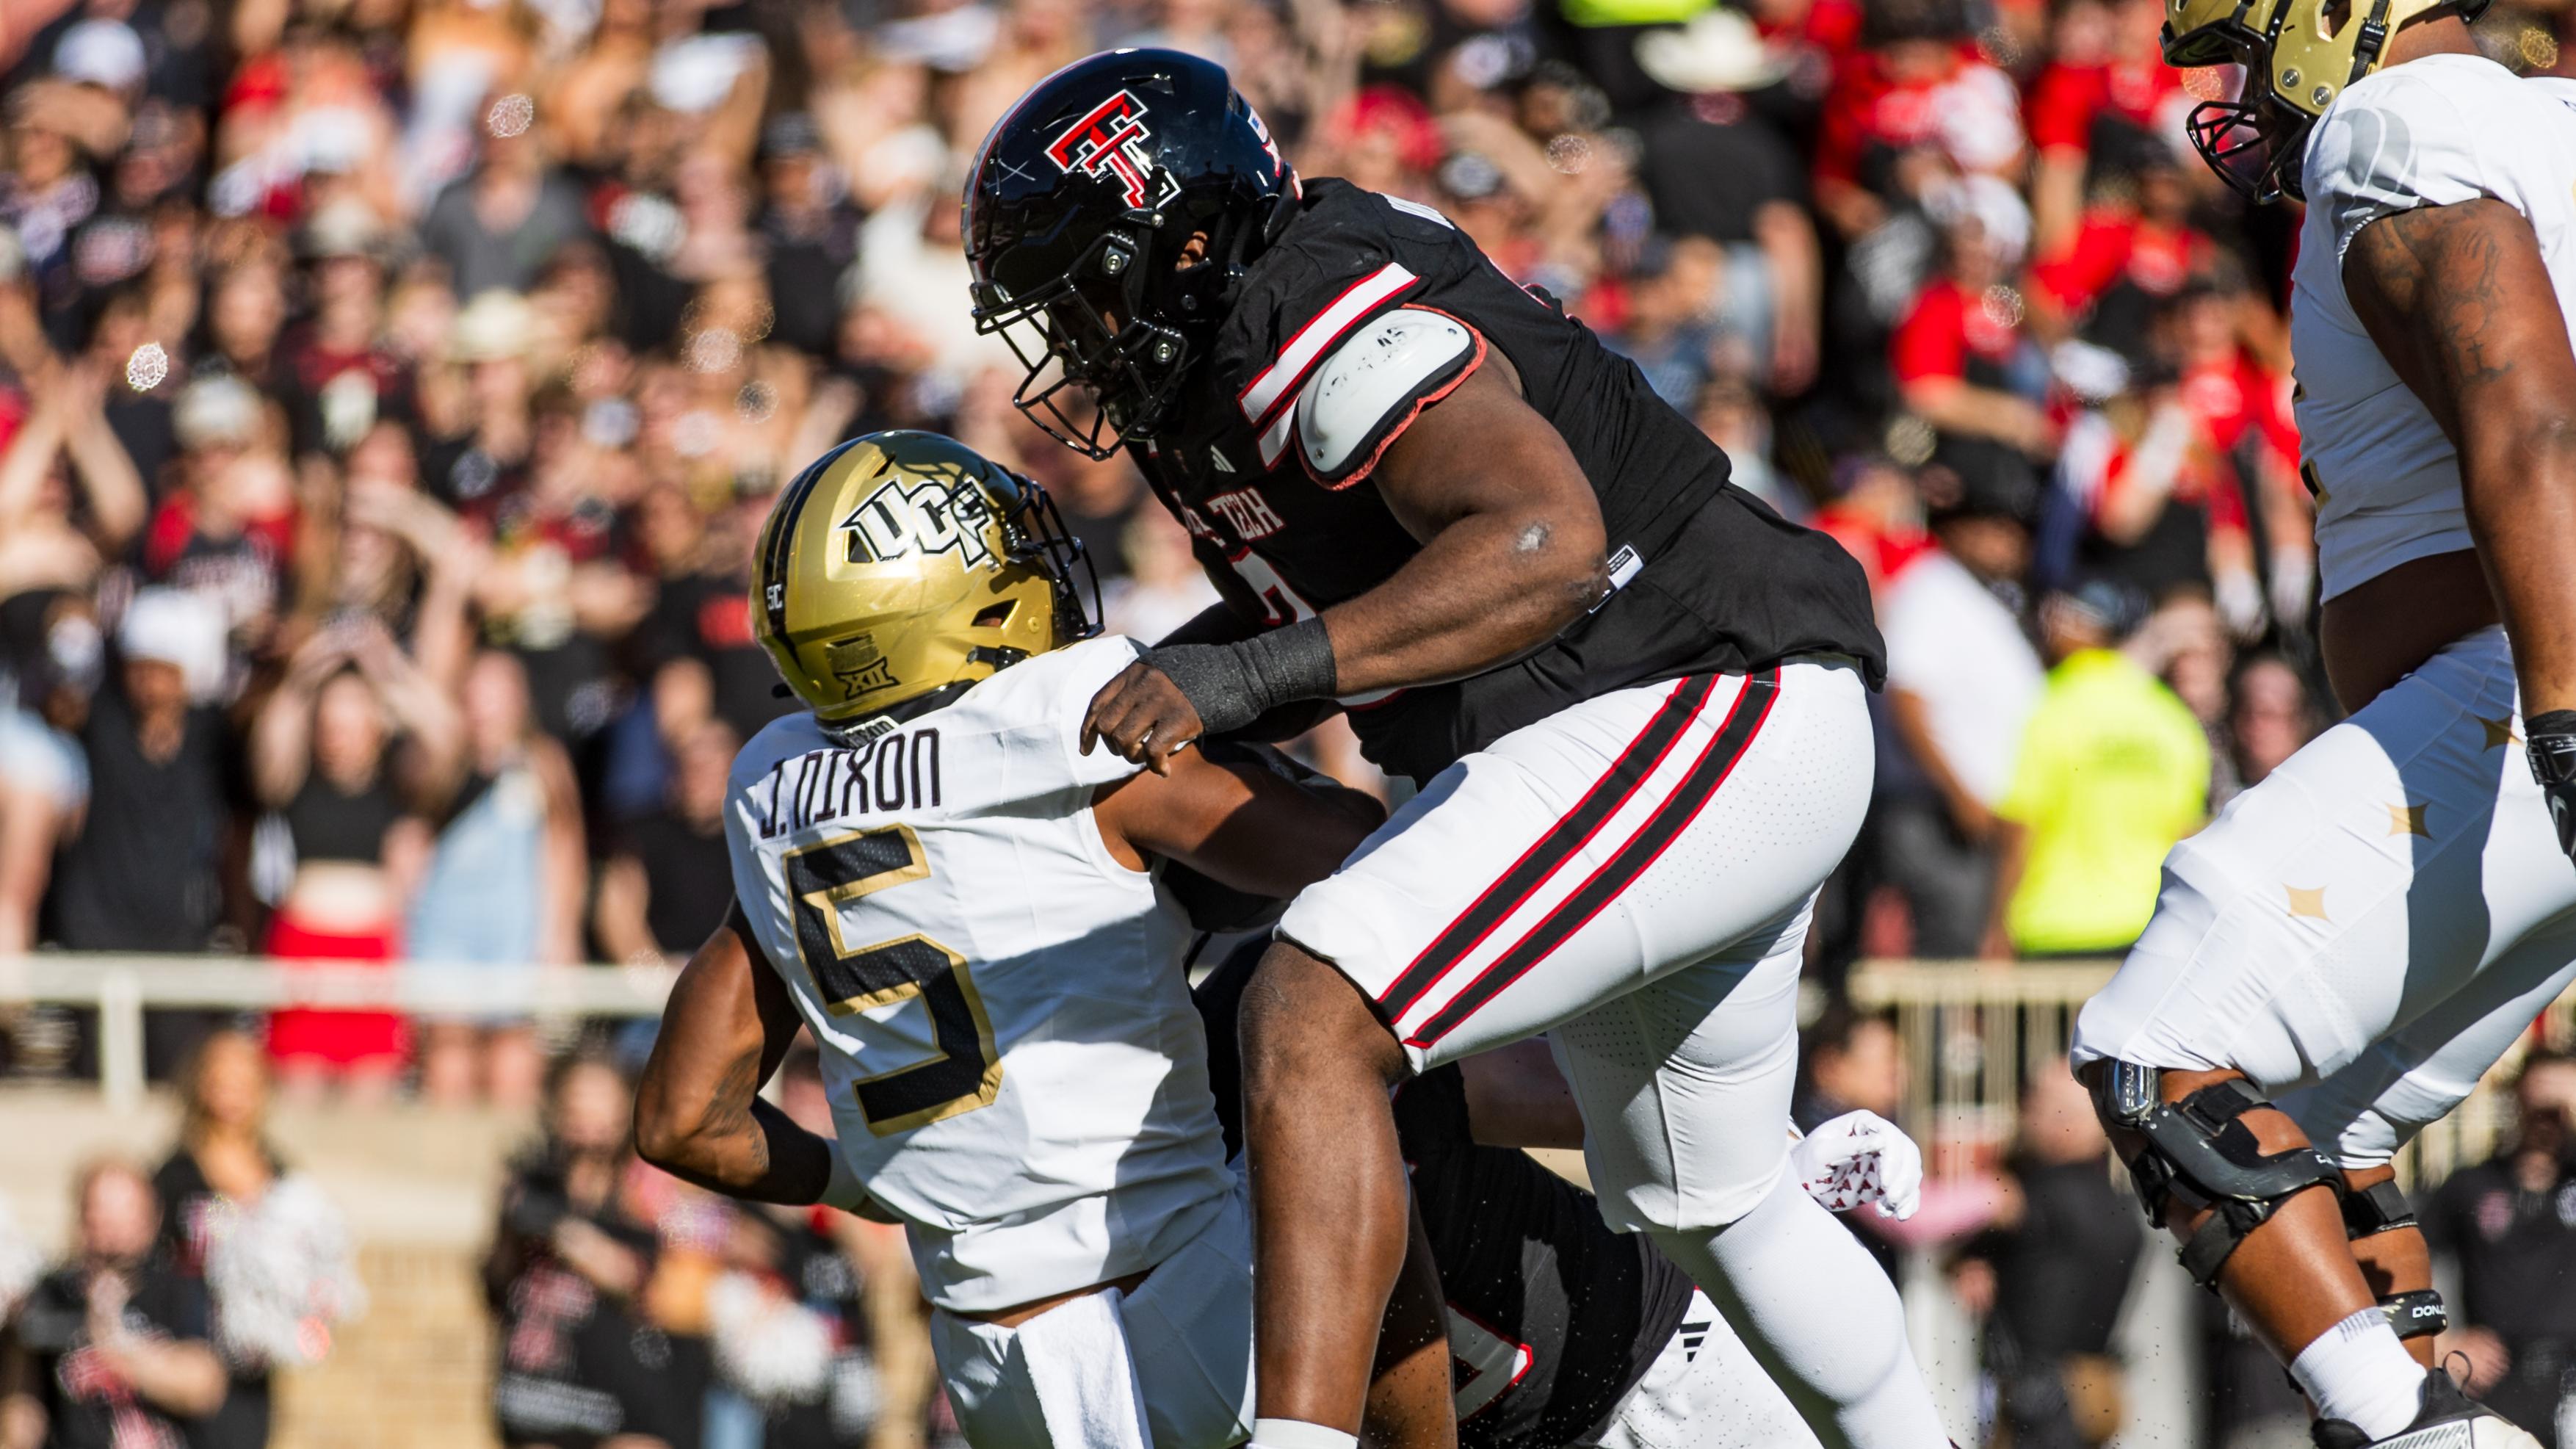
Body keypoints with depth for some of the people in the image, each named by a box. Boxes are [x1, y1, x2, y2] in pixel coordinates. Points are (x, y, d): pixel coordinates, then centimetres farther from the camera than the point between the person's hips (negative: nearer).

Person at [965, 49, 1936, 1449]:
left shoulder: (1326, 323, -21)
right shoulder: (1212, 365, 10)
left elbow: (1545, 545, -35)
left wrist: (1248, 675, -39)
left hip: (1706, 717, -11)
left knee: (1309, 1031, -24)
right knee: (1702, 1205, 27)